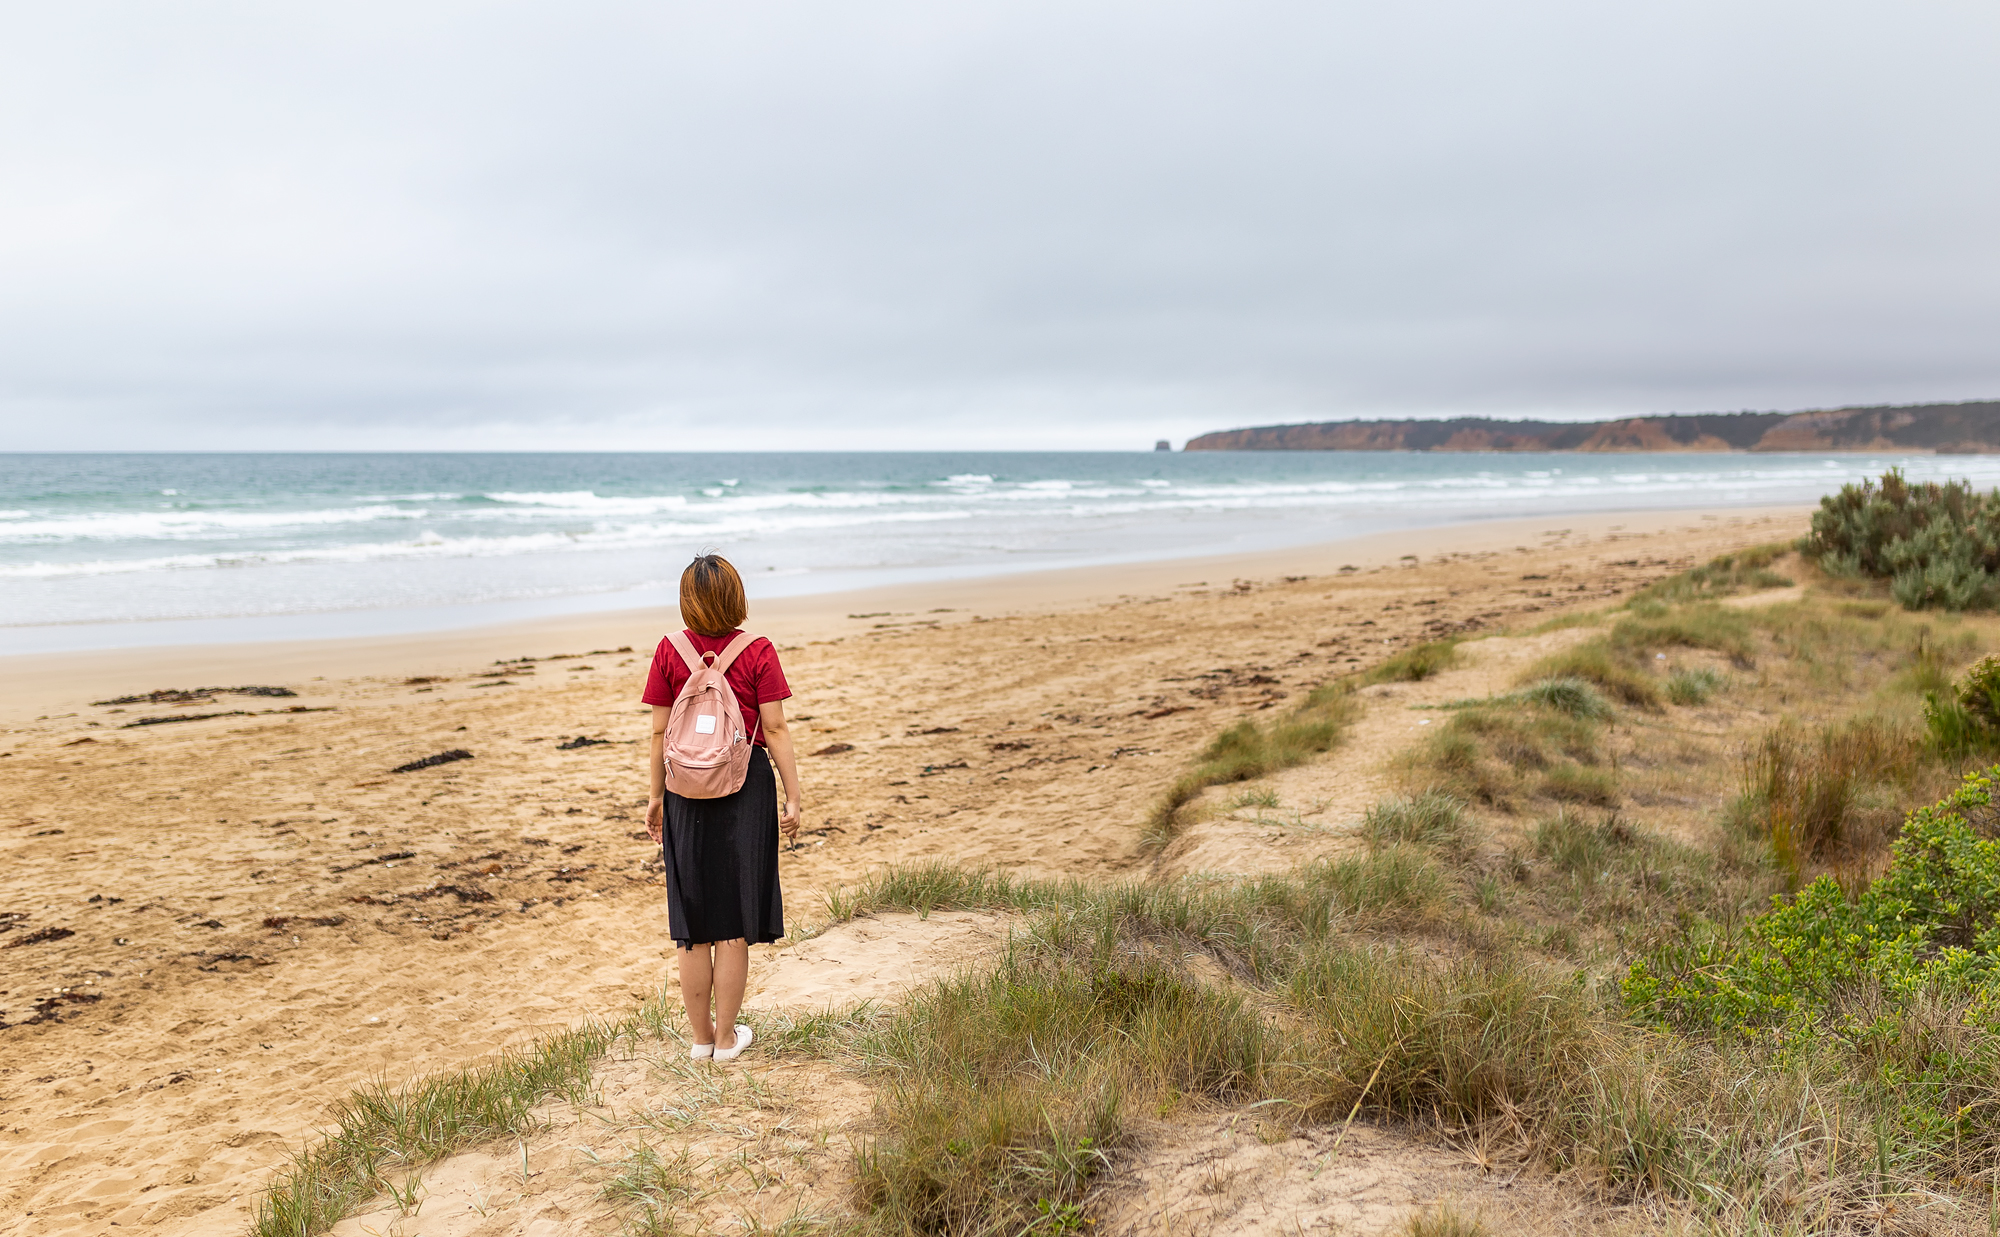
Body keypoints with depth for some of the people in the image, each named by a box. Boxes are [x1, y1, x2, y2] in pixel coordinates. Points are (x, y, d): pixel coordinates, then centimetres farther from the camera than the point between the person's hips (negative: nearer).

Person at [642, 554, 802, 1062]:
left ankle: (701, 1036, 23)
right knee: (734, 924, 9)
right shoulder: (758, 652, -8)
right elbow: (775, 729, -8)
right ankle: (726, 1037, 18)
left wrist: (656, 798, 9)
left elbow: (660, 733, 0)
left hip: (687, 791, 2)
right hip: (747, 789, -1)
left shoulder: (669, 651, -3)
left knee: (692, 926, 13)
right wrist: (792, 797, -2)